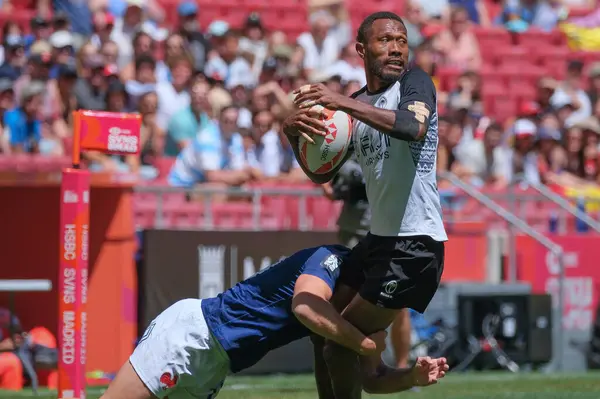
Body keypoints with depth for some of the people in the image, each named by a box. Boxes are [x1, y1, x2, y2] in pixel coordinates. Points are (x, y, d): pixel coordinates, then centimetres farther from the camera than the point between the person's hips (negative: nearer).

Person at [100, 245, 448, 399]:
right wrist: (366, 344, -25)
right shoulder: (333, 258, -13)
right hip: (191, 330, -9)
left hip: (210, 369, 9)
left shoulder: (342, 321, 14)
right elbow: (305, 306, -34)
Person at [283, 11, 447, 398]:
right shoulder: (356, 103, 12)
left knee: (341, 345, -8)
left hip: (415, 245, -8)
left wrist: (344, 103, -37)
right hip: (380, 238, 9)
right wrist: (294, 134, -6)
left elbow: (415, 127, -32)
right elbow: (322, 174, 14)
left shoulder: (415, 82, -9)